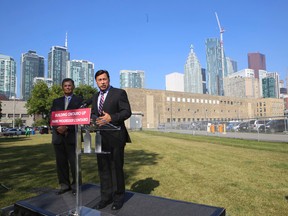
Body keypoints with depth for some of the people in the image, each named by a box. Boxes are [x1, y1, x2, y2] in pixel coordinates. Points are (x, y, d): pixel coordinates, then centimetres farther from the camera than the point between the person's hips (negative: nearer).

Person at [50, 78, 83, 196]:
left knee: (74, 163, -2)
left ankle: (75, 185, 13)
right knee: (61, 162, 8)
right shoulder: (56, 101, 18)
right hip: (58, 136, 4)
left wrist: (67, 128, -15)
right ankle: (64, 185, 20)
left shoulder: (79, 100, 5)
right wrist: (57, 128, -9)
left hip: (72, 136, -4)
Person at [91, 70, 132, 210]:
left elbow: (127, 112, -11)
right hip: (101, 137, 6)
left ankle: (118, 197, 20)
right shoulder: (95, 97, 15)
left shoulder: (119, 93, -4)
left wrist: (111, 118, -25)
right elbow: (93, 114, 18)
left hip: (115, 136, -6)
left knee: (116, 167, 4)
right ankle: (106, 197, 24)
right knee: (103, 168, 11)